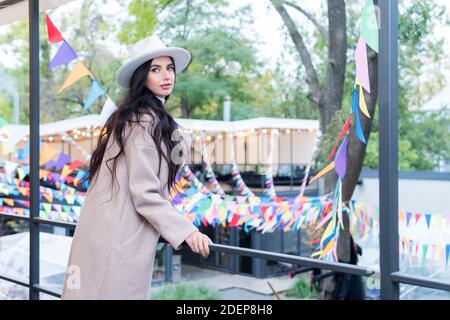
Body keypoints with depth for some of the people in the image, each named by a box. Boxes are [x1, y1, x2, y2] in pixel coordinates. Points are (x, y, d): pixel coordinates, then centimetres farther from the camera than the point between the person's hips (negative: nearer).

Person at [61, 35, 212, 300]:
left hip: (107, 234, 10)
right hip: (119, 242, -10)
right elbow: (145, 193, -18)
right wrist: (185, 231, -16)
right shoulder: (146, 121, -14)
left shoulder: (133, 116, 17)